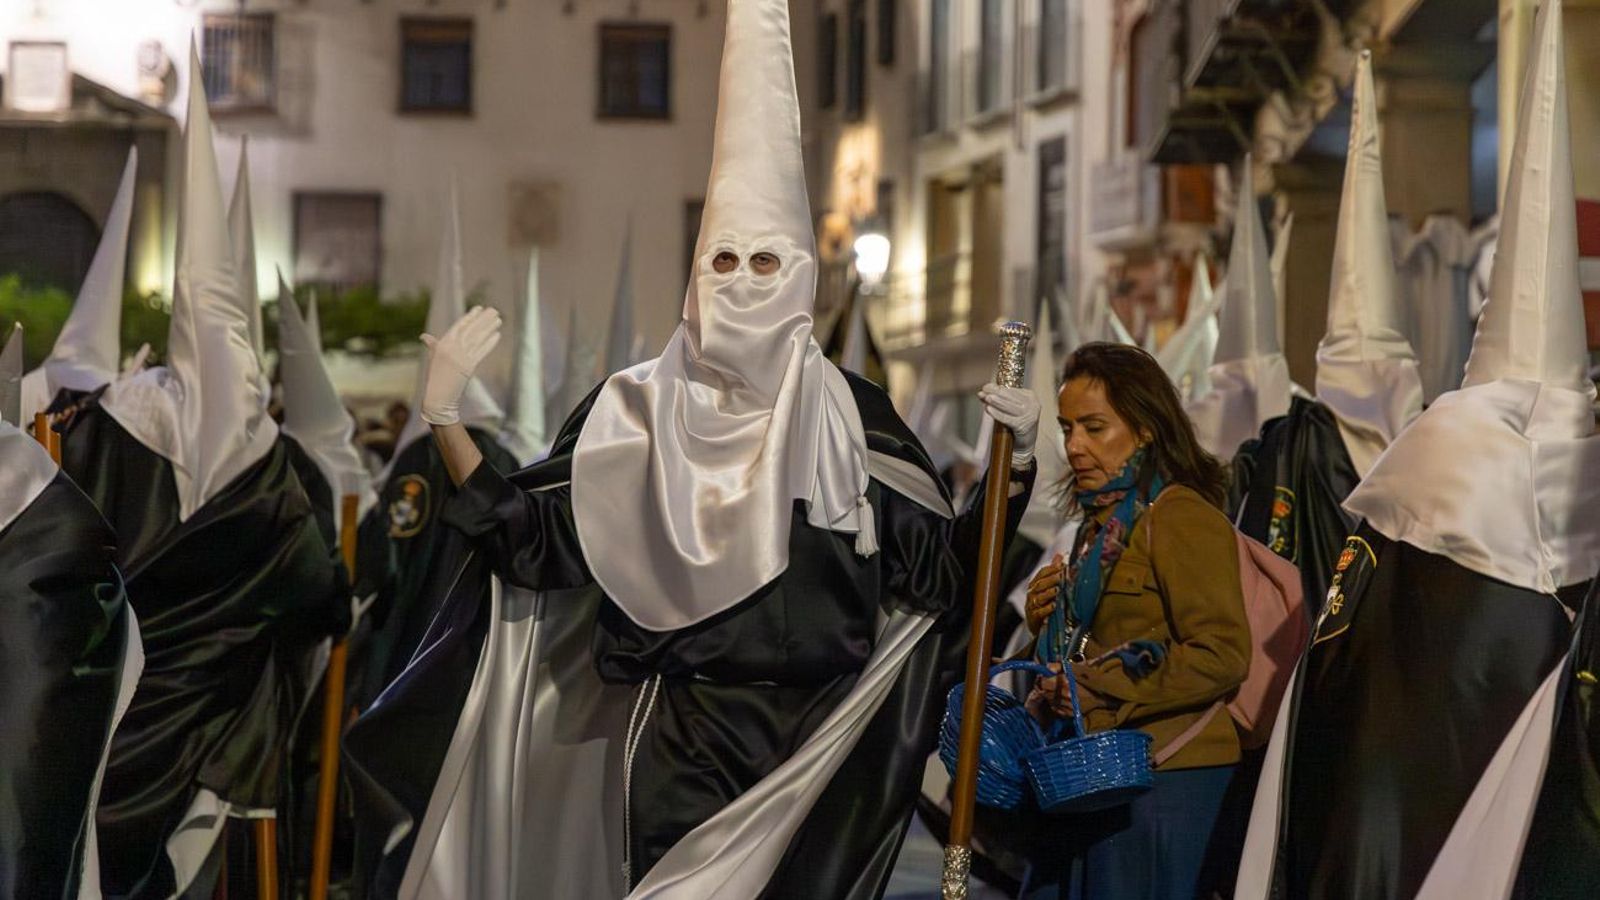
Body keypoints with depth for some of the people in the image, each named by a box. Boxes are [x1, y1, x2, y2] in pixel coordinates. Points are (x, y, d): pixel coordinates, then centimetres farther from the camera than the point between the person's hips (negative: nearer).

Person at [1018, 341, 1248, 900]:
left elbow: (1223, 657, -19)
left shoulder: (1182, 518, -12)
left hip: (1161, 774, -9)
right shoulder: (1101, 522, 17)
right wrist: (1047, 617, 6)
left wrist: (1098, 690, -19)